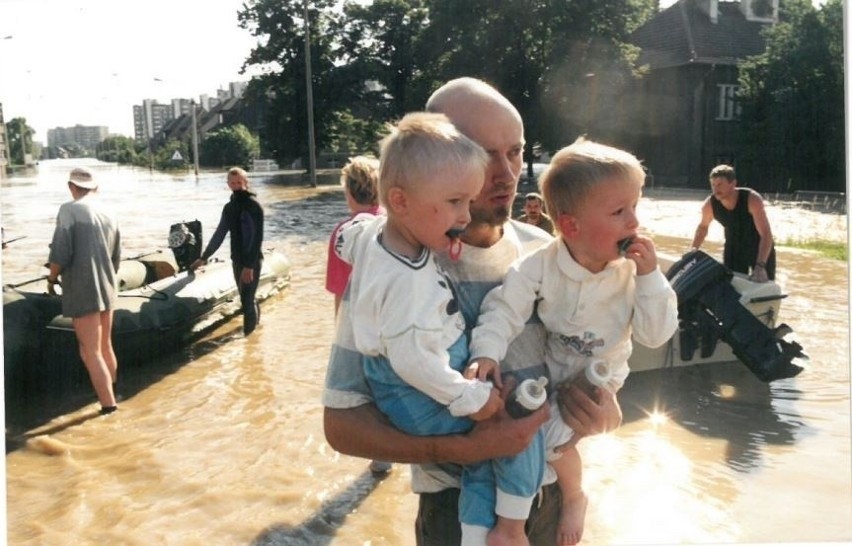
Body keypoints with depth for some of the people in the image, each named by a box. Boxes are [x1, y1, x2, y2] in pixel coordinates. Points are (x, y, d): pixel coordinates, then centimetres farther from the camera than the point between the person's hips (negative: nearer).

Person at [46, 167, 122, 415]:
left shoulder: (69, 209, -12)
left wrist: (52, 278, 0)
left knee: (91, 353, -3)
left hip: (82, 291, -7)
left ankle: (109, 406, -5)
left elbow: (60, 253, -18)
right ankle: (112, 393, 37)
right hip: (107, 289, 7)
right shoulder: (109, 214, 8)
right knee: (105, 346, 22)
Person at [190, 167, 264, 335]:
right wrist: (203, 258, 21)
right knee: (247, 299, 15)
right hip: (237, 260, 7)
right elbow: (219, 234, 20)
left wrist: (249, 265, -23)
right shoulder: (229, 207, 12)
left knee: (247, 300, -9)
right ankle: (254, 329, 30)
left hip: (252, 261, -7)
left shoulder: (253, 205, -12)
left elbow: (257, 238, -18)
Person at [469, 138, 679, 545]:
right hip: (547, 369, 2)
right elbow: (504, 310, -24)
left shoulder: (633, 273, -18)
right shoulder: (539, 267, -22)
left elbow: (655, 335, -17)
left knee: (552, 439, -13)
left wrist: (649, 277, -28)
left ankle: (574, 498, 21)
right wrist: (486, 355, -41)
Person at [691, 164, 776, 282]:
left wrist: (760, 266, -47)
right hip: (734, 249, 3)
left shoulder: (752, 199, -31)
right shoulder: (709, 205, -20)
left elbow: (766, 234, -36)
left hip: (761, 248, -3)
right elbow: (703, 227, 3)